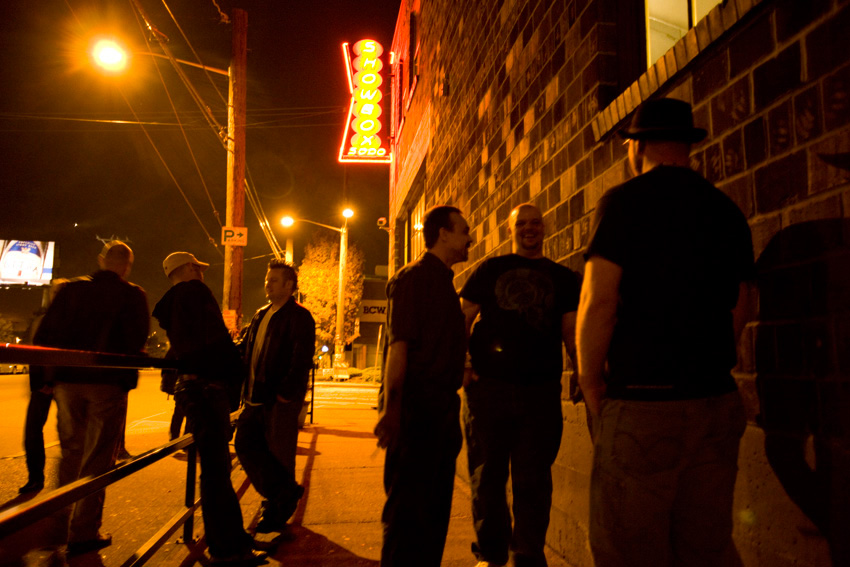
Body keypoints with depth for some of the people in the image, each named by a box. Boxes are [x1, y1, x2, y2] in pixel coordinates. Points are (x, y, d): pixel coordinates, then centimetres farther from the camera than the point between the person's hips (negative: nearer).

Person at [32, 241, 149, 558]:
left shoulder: (71, 289, 8)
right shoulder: (132, 295, -3)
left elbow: (43, 335, 5)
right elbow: (137, 342, -11)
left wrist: (47, 375, 8)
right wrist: (128, 377, 3)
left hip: (67, 381, 4)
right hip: (107, 383, -4)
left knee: (70, 453, 17)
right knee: (98, 457, 6)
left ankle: (58, 530, 22)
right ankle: (83, 532, 9)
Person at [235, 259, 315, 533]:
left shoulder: (299, 317, -8)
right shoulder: (260, 315, 16)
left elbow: (302, 360, -15)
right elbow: (245, 350, 20)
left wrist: (286, 394, -20)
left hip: (282, 400, -8)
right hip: (257, 397, 8)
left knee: (279, 453, 0)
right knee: (245, 443, 7)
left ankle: (279, 510, 16)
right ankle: (285, 492, 22)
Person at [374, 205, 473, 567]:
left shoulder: (444, 282, 18)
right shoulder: (414, 277, -8)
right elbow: (398, 344, -18)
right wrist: (391, 408, -24)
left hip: (442, 409, 9)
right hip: (416, 409, -9)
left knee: (435, 508, 16)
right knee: (408, 509, -4)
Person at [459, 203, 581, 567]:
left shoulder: (563, 278, 13)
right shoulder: (490, 270, 10)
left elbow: (571, 332, 7)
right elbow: (462, 319, 8)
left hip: (541, 391, 1)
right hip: (488, 387, 0)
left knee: (533, 481, 5)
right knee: (487, 475, 8)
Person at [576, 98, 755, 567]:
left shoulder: (624, 201, -5)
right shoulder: (727, 210, 13)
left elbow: (598, 302, -13)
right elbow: (738, 312, 15)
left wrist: (591, 383, -2)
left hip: (642, 405, -6)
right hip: (717, 401, 7)